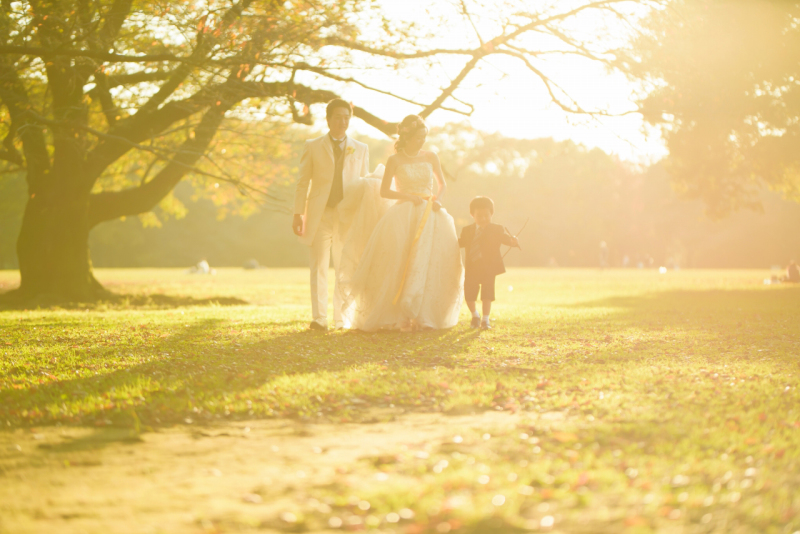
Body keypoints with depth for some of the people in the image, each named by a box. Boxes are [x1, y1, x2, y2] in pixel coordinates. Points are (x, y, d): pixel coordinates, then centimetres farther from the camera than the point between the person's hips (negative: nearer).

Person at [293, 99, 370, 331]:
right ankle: (319, 318, -3)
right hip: (320, 214, -2)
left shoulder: (361, 150, 15)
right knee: (319, 267, -5)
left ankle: (342, 319, 8)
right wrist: (298, 213, -3)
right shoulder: (312, 147, 9)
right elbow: (303, 183, 6)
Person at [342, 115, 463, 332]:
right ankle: (401, 316, -8)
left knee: (430, 265, -6)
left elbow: (442, 184, 18)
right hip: (404, 217, -3)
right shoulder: (395, 160, 0)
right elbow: (384, 191, -1)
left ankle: (424, 316, -1)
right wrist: (410, 198, -12)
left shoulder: (431, 157, 9)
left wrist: (438, 200, -2)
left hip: (430, 216, 3)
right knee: (401, 265, -13)